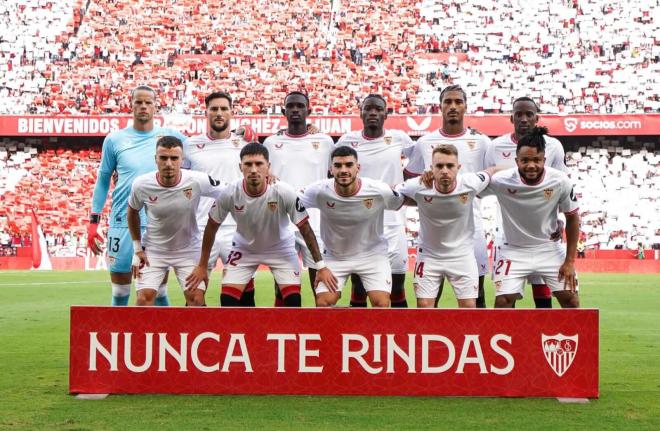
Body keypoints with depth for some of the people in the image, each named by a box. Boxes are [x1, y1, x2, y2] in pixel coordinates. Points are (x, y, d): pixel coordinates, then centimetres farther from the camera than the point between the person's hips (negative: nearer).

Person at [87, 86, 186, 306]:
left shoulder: (171, 137, 3)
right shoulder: (114, 139, 4)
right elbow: (103, 180, 10)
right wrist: (93, 222, 6)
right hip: (122, 224, 0)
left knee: (160, 294, 5)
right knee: (120, 294, 6)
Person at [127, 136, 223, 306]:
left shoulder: (198, 181, -23)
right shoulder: (141, 184, -18)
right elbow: (132, 211, 3)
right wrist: (137, 249, 1)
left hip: (188, 250, 0)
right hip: (152, 250, 0)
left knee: (196, 298, -8)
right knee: (144, 298, -9)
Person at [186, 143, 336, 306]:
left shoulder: (284, 192, -30)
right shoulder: (229, 194, -26)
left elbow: (305, 229, -18)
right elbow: (211, 227, -9)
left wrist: (321, 266, -16)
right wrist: (202, 266, -3)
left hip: (280, 248, -1)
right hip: (244, 248, 1)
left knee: (293, 301, -13)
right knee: (227, 300, -9)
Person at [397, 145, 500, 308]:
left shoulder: (471, 184, -20)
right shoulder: (418, 187, -23)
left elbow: (493, 171, -1)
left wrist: (477, 196, -2)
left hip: (462, 253, 0)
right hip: (429, 255, 0)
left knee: (469, 306, 2)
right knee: (424, 306, 0)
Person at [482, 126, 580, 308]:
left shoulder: (560, 181, -18)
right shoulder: (501, 181, -24)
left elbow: (572, 219, -4)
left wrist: (570, 261, -5)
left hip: (550, 248, 1)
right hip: (514, 250, -1)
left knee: (570, 299, 0)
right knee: (503, 302, -8)